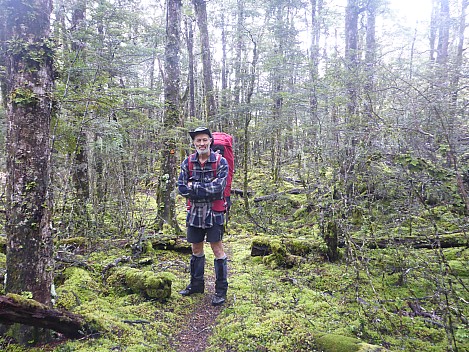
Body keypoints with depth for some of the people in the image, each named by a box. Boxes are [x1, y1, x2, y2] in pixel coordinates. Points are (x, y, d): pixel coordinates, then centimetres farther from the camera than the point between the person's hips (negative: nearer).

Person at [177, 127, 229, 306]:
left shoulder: (220, 162, -8)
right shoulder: (187, 162, 3)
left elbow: (219, 187, -19)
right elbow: (181, 187, -5)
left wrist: (194, 186, -15)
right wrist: (207, 189, -15)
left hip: (214, 212, -4)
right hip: (194, 211, 4)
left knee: (217, 248, 1)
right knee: (196, 248, 15)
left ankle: (221, 290, 13)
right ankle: (196, 284, 32)